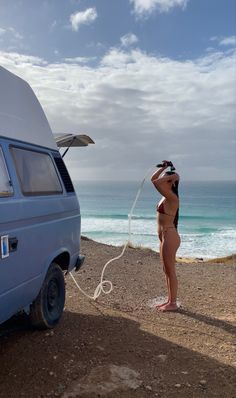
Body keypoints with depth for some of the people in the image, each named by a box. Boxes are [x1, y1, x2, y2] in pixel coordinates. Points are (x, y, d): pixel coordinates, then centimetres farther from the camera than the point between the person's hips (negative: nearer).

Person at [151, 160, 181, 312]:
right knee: (167, 271, 15)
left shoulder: (172, 197, -15)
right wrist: (164, 167, 15)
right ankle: (170, 301, 25)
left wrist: (172, 176, -14)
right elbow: (154, 179, 20)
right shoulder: (166, 196, 12)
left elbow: (155, 182, -25)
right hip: (165, 237, 10)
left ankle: (173, 303, 8)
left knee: (170, 271, -2)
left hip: (170, 236, -10)